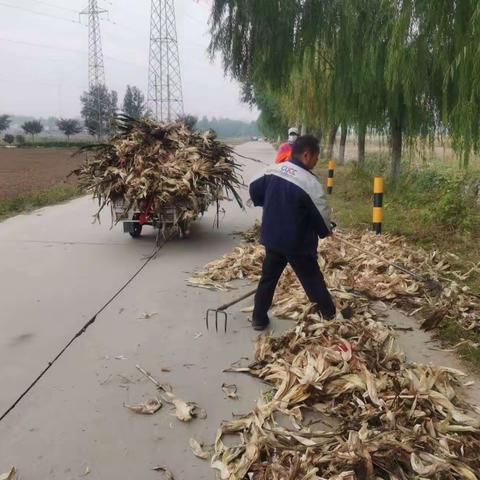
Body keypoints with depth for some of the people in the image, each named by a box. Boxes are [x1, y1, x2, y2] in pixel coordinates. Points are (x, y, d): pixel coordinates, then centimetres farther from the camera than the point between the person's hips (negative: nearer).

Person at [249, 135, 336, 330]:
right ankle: (331, 318, 20)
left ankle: (259, 318, 23)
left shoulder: (271, 170, -1)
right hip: (298, 243, -5)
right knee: (313, 282, 8)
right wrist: (327, 230, 5)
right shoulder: (310, 182, -21)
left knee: (268, 278, 17)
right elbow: (322, 215, -16)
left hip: (271, 238, 6)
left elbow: (253, 188, 14)